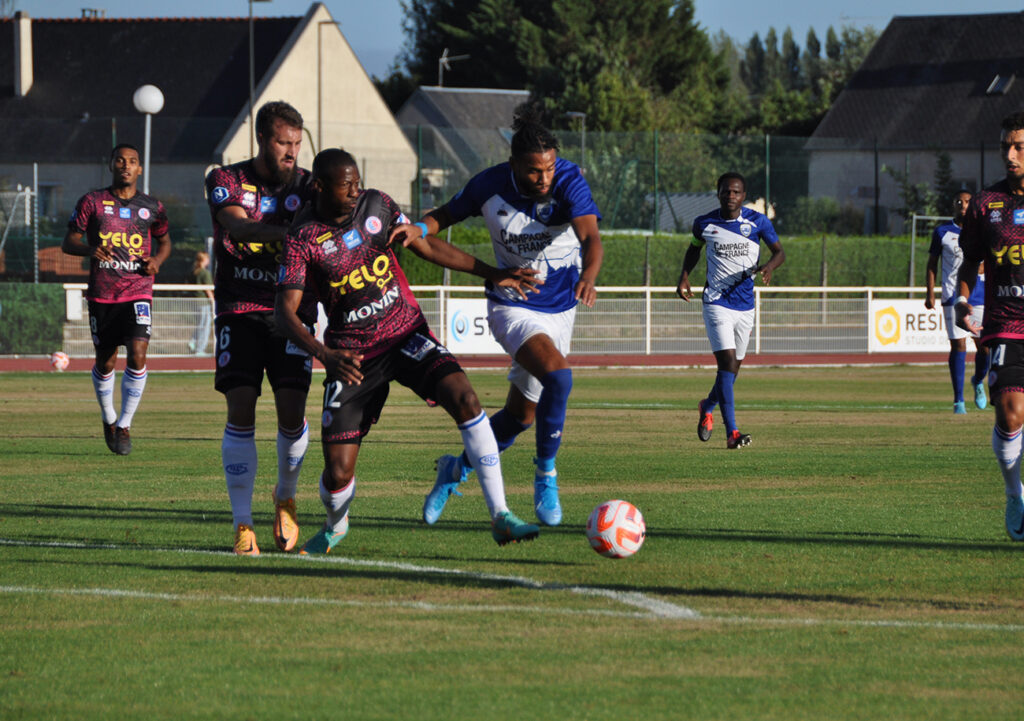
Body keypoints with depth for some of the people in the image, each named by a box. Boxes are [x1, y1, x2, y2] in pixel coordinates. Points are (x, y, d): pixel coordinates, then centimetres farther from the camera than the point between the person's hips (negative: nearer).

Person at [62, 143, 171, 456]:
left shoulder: (152, 207, 6)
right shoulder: (92, 202, 1)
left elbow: (164, 241, 21)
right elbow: (68, 242, 1)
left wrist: (156, 260, -1)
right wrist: (89, 249, -20)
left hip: (138, 292, 0)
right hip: (102, 295, 0)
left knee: (137, 356, -18)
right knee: (105, 363, 8)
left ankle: (124, 424, -3)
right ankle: (108, 419, 34)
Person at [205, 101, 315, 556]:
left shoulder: (305, 186, 4)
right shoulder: (227, 181, -1)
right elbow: (237, 226, -21)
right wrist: (289, 231, -39)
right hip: (240, 310, -1)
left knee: (292, 411, -9)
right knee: (241, 411, -10)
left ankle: (285, 497, 21)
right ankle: (242, 525, -4)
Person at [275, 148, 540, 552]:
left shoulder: (376, 206, 1)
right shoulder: (303, 239, -10)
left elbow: (427, 246, 12)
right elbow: (286, 313, -16)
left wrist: (493, 275, 10)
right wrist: (325, 355, -33)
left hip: (406, 335, 2)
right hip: (353, 358, -2)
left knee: (464, 398, -25)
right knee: (338, 474, -7)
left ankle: (500, 516, -21)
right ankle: (335, 526, 32)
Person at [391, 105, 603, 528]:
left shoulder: (569, 182, -20)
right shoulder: (491, 185, -16)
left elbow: (591, 238, -34)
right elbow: (448, 214, 2)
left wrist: (587, 277, -55)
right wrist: (419, 228, -20)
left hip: (559, 308, 2)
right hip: (511, 306, -2)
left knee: (521, 415, 10)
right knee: (557, 375, -30)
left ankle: (457, 470, 36)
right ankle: (546, 476, -13)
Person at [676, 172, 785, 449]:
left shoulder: (757, 222, -1)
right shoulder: (704, 224, 0)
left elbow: (779, 251, 3)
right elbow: (694, 248, 19)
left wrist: (769, 266, -20)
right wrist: (684, 276, 3)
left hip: (745, 306, 3)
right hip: (716, 303, -3)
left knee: (733, 367, 12)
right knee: (727, 362, -17)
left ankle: (707, 407, 43)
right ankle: (731, 432, -20)